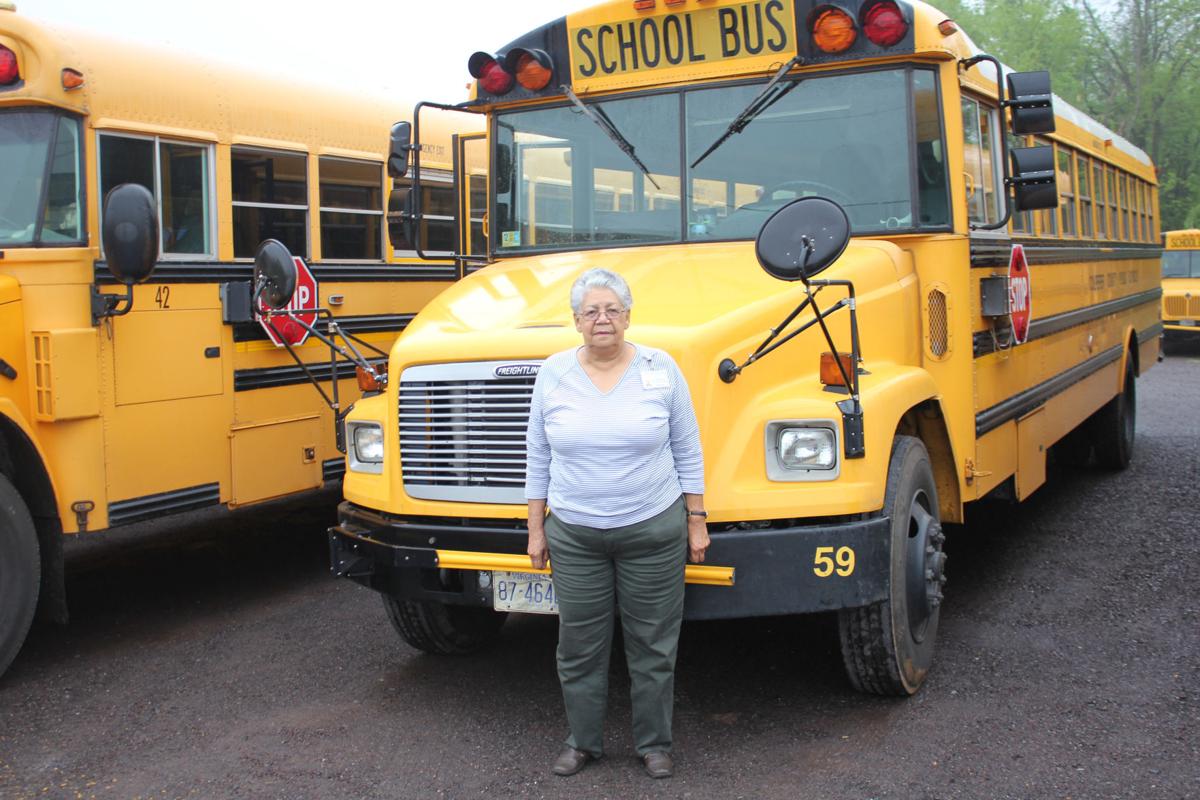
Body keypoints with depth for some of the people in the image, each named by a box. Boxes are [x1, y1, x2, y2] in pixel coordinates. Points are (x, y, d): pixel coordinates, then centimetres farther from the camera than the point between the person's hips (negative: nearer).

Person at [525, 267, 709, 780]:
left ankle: (654, 743, 25)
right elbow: (539, 459, 5)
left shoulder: (661, 369, -4)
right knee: (579, 644, 10)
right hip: (574, 535, 1)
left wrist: (696, 522, 1)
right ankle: (582, 741, 29)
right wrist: (536, 530, 5)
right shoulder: (553, 374, -1)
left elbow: (687, 453, 2)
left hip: (654, 530, -1)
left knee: (653, 642, 9)